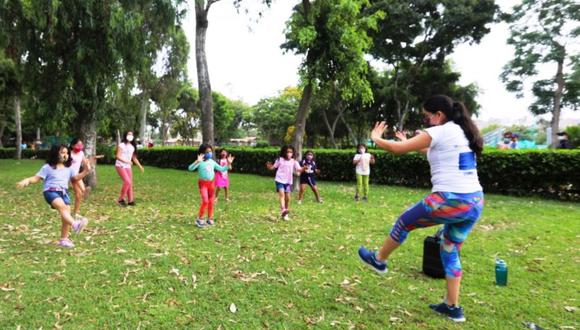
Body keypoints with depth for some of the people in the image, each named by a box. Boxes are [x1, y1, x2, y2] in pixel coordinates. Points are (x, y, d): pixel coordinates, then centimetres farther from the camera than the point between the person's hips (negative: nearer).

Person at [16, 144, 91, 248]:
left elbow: (76, 177, 14)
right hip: (51, 191, -5)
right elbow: (37, 178, 5)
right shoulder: (48, 167, 4)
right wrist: (27, 180, -13)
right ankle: (75, 224, -59)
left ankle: (64, 239, 5)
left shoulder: (69, 168, 17)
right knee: (62, 206, -33)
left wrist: (86, 171, -1)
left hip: (64, 192, 5)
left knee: (67, 213, -8)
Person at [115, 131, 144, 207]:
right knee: (127, 181, -19)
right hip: (120, 166, -7)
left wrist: (140, 166, 11)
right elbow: (118, 156, -14)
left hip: (128, 167, 7)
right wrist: (126, 161, -26)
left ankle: (130, 200, 7)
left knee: (130, 183, 2)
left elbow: (134, 158, 16)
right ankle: (121, 199, -6)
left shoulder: (132, 147, 11)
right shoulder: (121, 145, -8)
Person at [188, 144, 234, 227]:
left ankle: (210, 219, 23)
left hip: (211, 183, 6)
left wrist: (228, 164, -2)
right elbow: (190, 168, -26)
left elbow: (222, 169, 11)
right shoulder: (200, 162, -11)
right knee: (205, 201, -15)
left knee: (211, 202, 10)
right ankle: (200, 219, 1)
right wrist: (197, 161, -39)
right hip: (203, 183, -5)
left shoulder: (212, 162, 6)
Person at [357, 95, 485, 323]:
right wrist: (413, 145, 36)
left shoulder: (439, 132, -9)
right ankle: (453, 307, 25)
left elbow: (397, 149, -7)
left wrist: (376, 138, 11)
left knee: (405, 222, 14)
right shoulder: (463, 133, 16)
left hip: (450, 201, -8)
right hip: (475, 202, 9)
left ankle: (379, 259, 34)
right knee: (450, 251, 20)